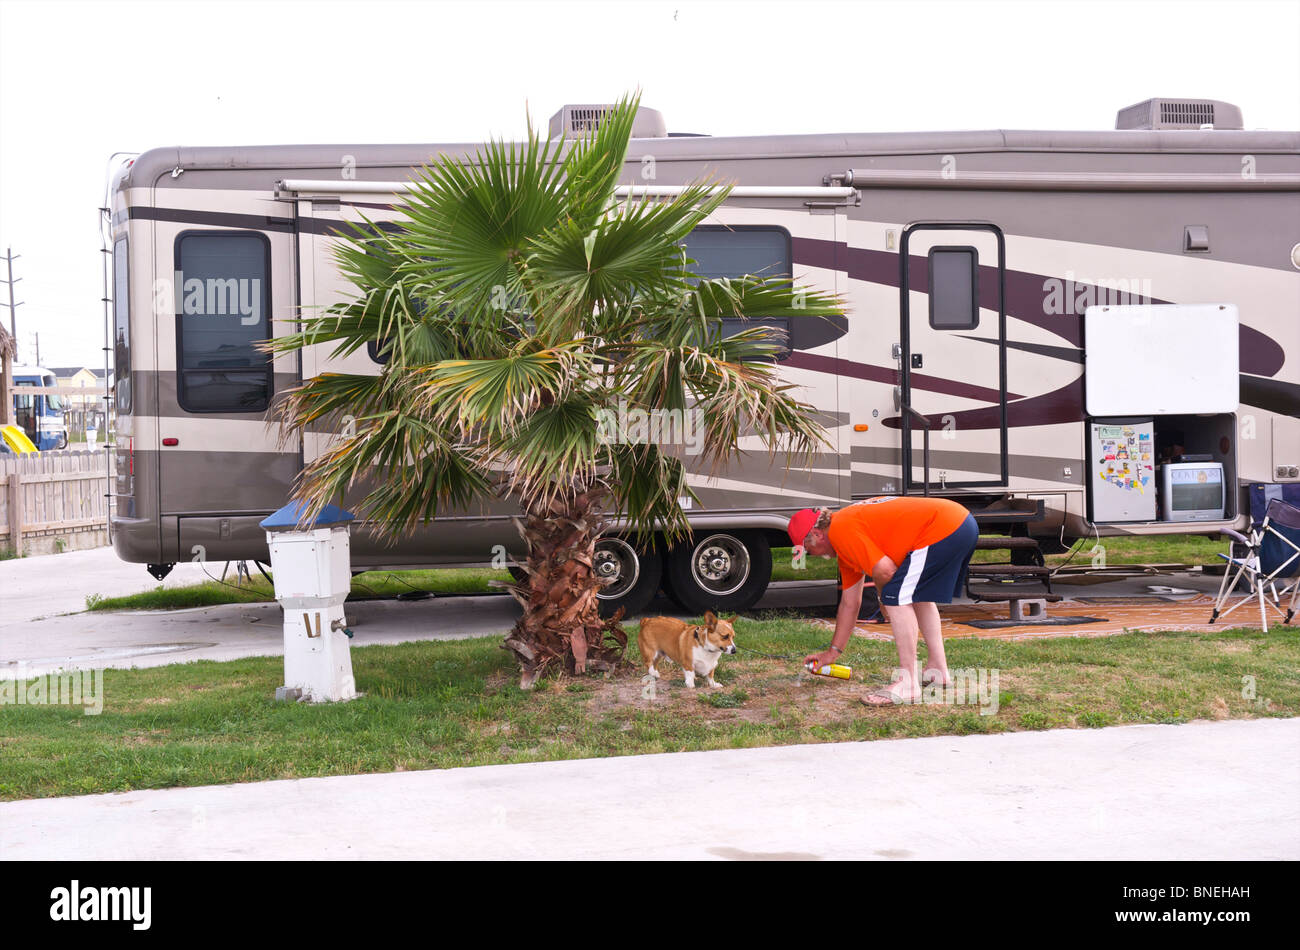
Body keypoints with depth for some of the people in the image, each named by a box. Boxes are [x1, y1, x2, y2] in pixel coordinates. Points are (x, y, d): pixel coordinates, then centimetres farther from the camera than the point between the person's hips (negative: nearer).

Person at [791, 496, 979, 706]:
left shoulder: (840, 530, -8)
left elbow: (885, 571, -16)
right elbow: (849, 603, 30)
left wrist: (884, 597, 7)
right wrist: (833, 652, 36)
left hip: (944, 528, -11)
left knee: (896, 596, -10)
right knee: (920, 595, 27)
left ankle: (908, 684, -10)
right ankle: (938, 668, 32)